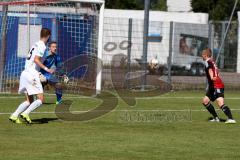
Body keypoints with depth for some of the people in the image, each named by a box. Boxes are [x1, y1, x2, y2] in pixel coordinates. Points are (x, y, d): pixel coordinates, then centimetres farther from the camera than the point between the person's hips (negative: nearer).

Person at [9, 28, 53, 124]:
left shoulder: (36, 44, 17)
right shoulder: (41, 46, -8)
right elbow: (36, 60, -19)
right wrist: (46, 69, -22)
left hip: (25, 73, 9)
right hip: (32, 74, -9)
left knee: (29, 101, 13)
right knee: (40, 99, -8)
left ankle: (14, 116, 3)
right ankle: (26, 113, -18)